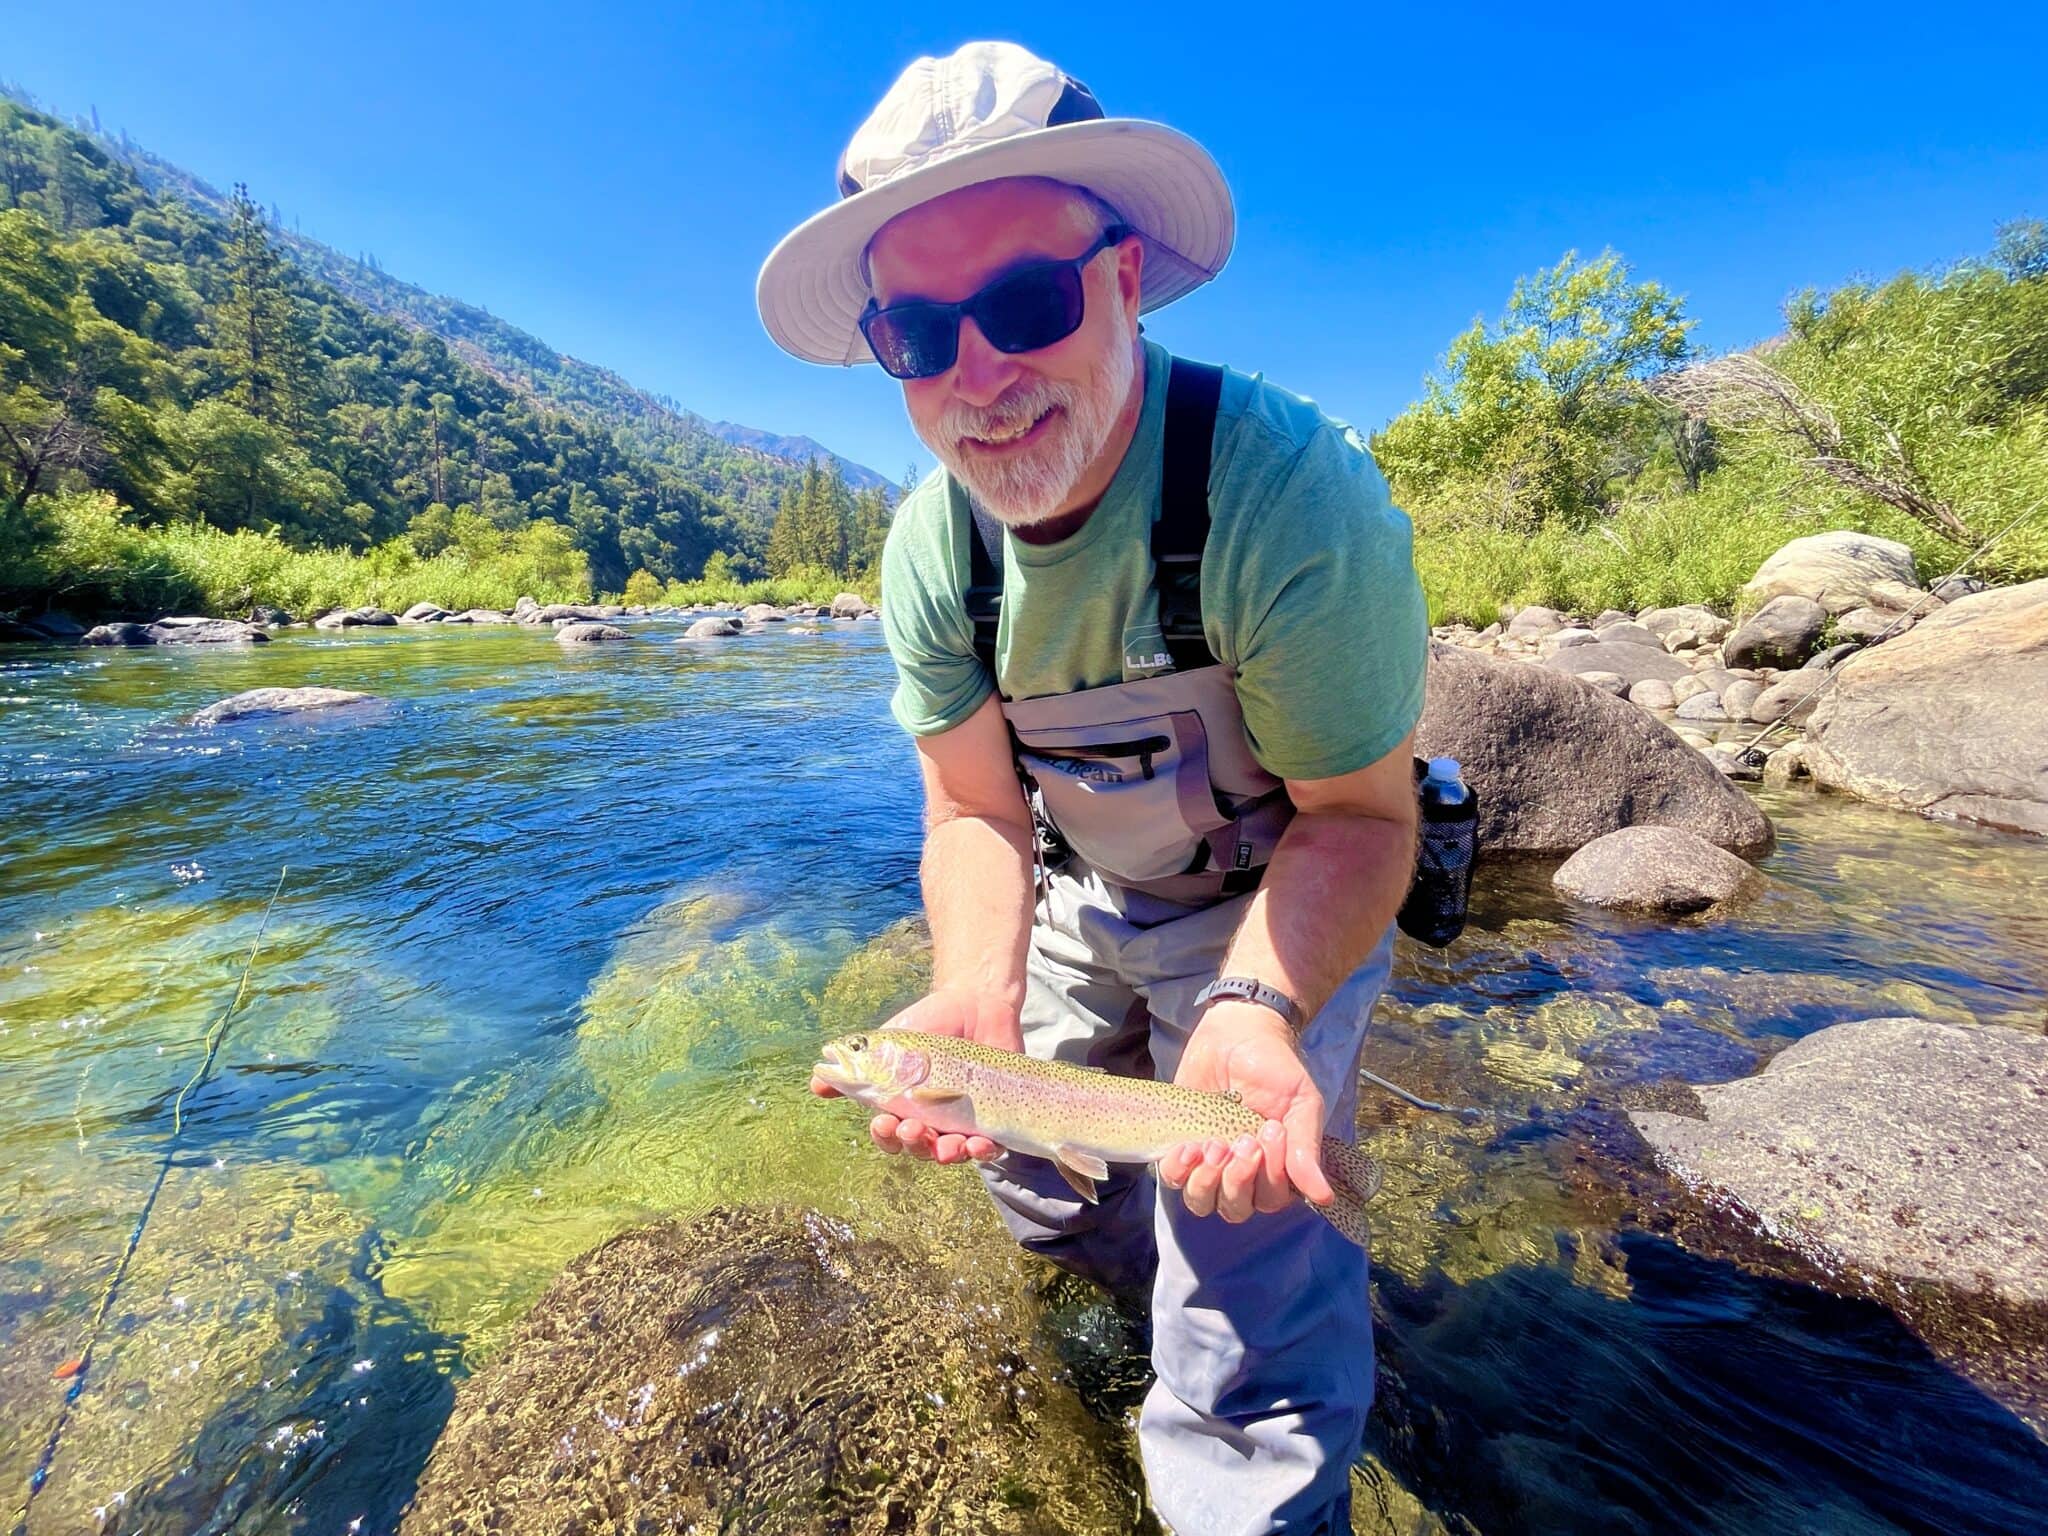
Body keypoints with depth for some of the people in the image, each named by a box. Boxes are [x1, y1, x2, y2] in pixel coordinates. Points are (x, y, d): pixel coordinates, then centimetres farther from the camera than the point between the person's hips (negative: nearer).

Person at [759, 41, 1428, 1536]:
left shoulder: (1293, 489, -31)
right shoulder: (931, 544, -15)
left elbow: (1359, 811, -24)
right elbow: (975, 809, -13)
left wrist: (1257, 1005, -42)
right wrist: (977, 990, -32)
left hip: (1282, 906, -4)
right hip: (1077, 902, 5)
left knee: (1244, 1275, -12)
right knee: (1045, 1197, 19)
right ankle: (1205, 1284, 53)